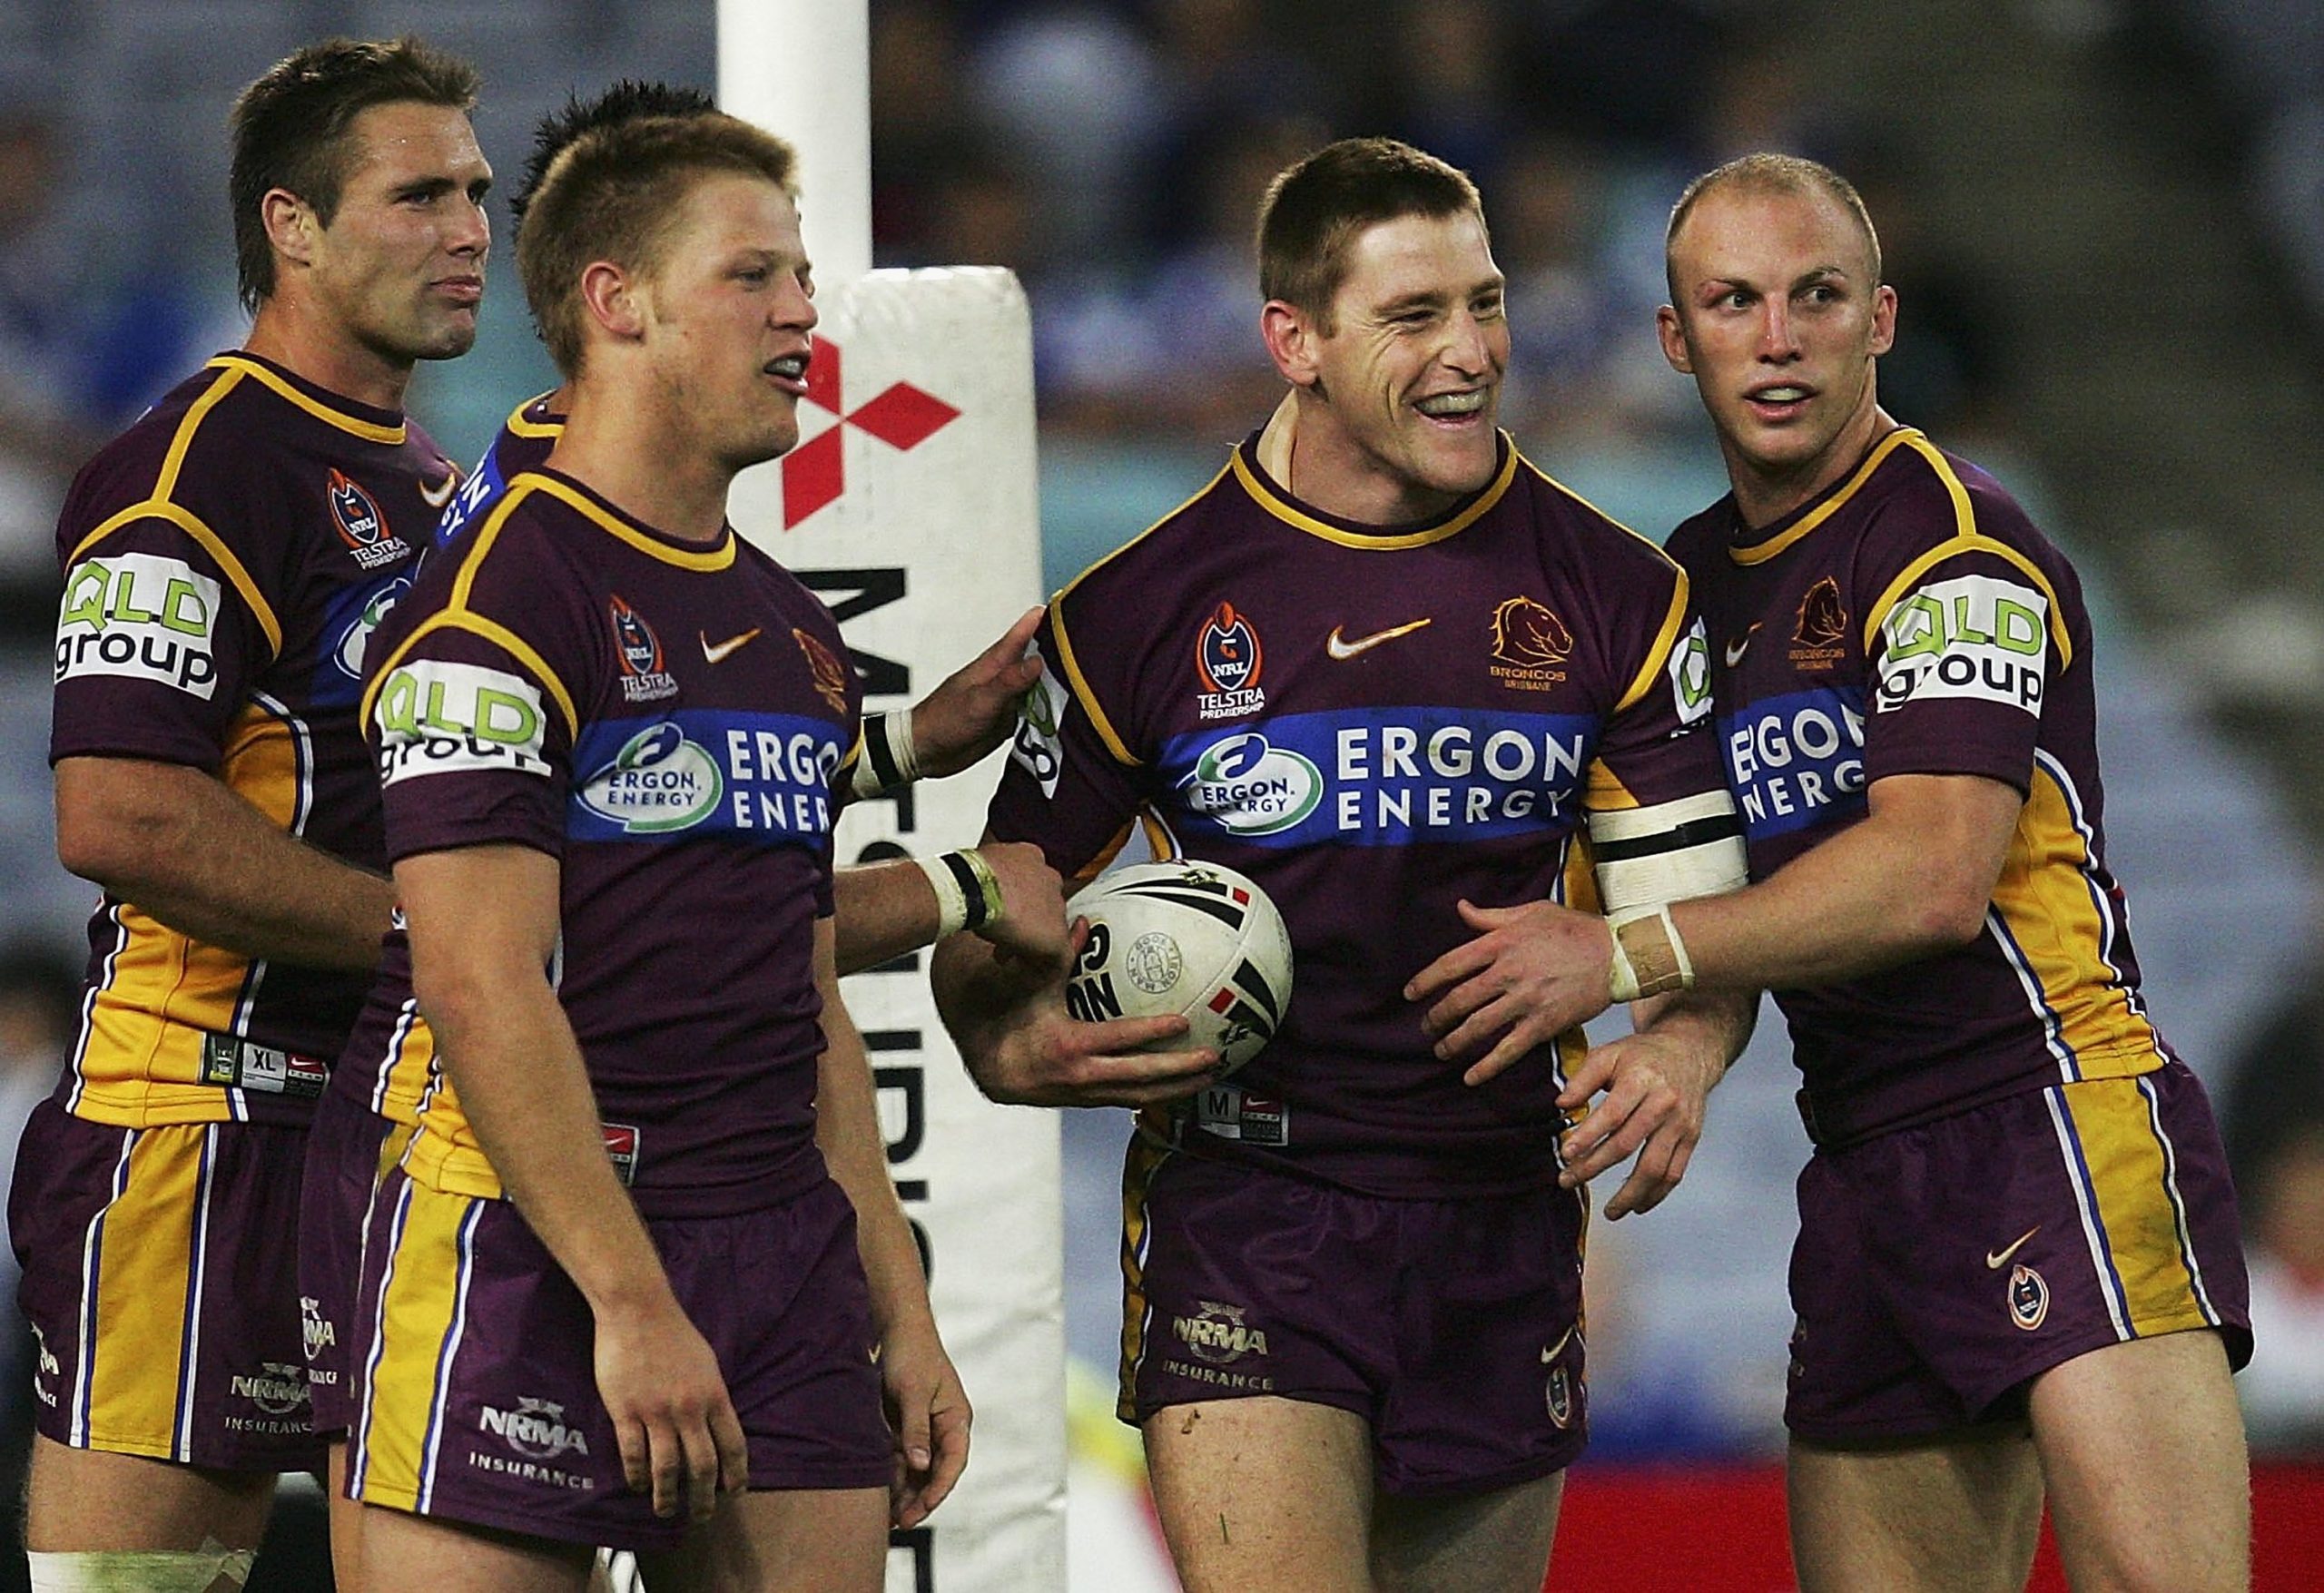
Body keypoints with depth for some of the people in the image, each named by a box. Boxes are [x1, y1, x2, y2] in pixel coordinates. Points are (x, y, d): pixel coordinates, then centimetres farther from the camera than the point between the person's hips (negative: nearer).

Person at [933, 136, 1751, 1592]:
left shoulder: (1614, 597, 4)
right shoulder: (1144, 612, 0)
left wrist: (1672, 1060, -18)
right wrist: (1020, 1038, -13)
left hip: (1502, 1231, 3)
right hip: (1242, 1213, -3)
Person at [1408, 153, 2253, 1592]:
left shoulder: (1951, 542, -6)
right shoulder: (1695, 581, 19)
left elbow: (1934, 878, -17)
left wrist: (1624, 956, -13)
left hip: (2059, 1109, -8)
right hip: (1866, 1173, 8)